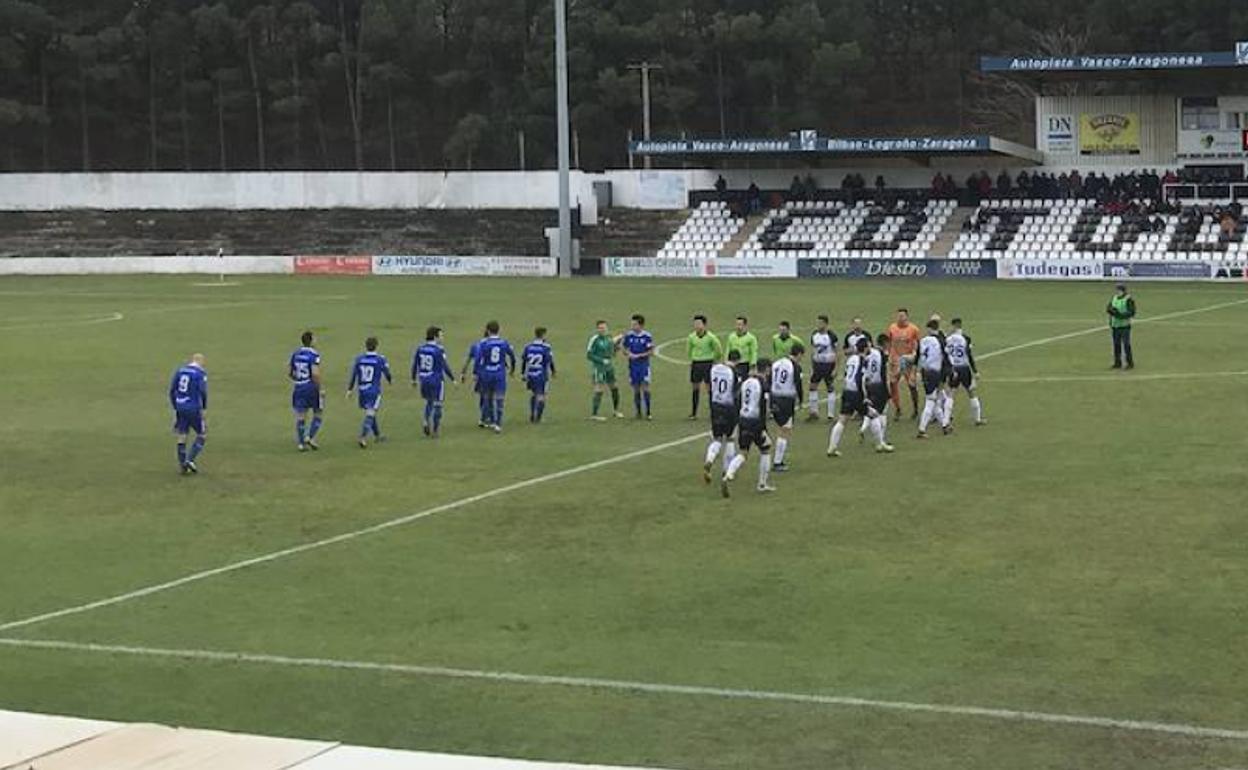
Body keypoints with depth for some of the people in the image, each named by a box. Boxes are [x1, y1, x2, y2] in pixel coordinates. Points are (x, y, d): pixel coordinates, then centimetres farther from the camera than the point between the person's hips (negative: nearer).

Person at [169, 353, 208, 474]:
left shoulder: (179, 371, 10)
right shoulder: (201, 373, -7)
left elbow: (172, 390, 9)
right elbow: (203, 391, -16)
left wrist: (175, 408, 15)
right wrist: (204, 409, -5)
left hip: (180, 408, 5)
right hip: (194, 409, -5)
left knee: (182, 437, 12)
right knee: (202, 436, 9)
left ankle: (182, 466, 13)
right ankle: (190, 460, -3)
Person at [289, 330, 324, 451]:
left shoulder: (295, 354, 6)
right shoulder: (314, 355, -14)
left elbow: (289, 372, 11)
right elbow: (315, 374, -23)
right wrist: (320, 389, -14)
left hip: (299, 388, 5)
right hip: (312, 388, -5)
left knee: (301, 416, 7)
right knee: (317, 415, 11)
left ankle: (301, 443, 6)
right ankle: (310, 437, 0)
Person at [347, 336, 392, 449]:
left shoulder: (359, 359, 0)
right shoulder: (380, 359, -9)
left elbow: (353, 375, 2)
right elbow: (386, 373, 4)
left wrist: (350, 389, 10)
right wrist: (390, 380, 27)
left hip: (362, 391, 4)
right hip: (375, 391, -4)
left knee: (370, 413, 20)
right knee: (370, 415, -7)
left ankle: (377, 436, 33)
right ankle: (363, 438, -21)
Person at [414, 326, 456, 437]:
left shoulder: (420, 349, 0)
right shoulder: (439, 350, -16)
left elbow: (414, 365, 6)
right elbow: (445, 367, -15)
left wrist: (414, 379, 19)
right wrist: (453, 379, -4)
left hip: (424, 381, 5)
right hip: (437, 381, -5)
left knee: (429, 402, 23)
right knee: (437, 405, 8)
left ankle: (426, 421, 0)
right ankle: (435, 431, 11)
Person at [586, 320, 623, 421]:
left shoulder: (608, 337, 5)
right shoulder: (594, 339, -15)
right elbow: (588, 355, -16)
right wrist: (602, 361, -20)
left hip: (609, 367, 7)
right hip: (598, 367, -7)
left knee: (614, 388, 11)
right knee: (599, 390, -9)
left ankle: (616, 410, 29)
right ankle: (594, 414, -3)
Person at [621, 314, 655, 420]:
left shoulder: (647, 336, -7)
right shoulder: (629, 335, 0)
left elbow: (651, 352, -6)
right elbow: (623, 346, 12)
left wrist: (639, 355, -14)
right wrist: (629, 353, -8)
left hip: (644, 364, -3)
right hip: (633, 365, 3)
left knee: (645, 388, -8)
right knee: (636, 389, 5)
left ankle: (648, 413, -2)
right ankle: (638, 412, 14)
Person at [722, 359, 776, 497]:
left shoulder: (746, 382, 9)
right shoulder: (762, 384, -12)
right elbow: (762, 408, -18)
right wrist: (763, 429, -16)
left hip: (743, 420, 6)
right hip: (755, 422, -6)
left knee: (742, 453, 7)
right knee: (765, 449, 15)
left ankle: (727, 477, -16)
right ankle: (762, 484, 19)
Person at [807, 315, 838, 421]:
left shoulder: (831, 336, -13)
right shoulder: (814, 335, 3)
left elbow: (836, 353, -9)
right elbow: (812, 351, 11)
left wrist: (835, 369, -13)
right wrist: (811, 366, 9)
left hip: (828, 365, -5)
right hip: (817, 364, 5)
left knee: (831, 388, 3)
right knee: (813, 387, 4)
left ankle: (831, 414, 8)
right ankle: (814, 412, 15)